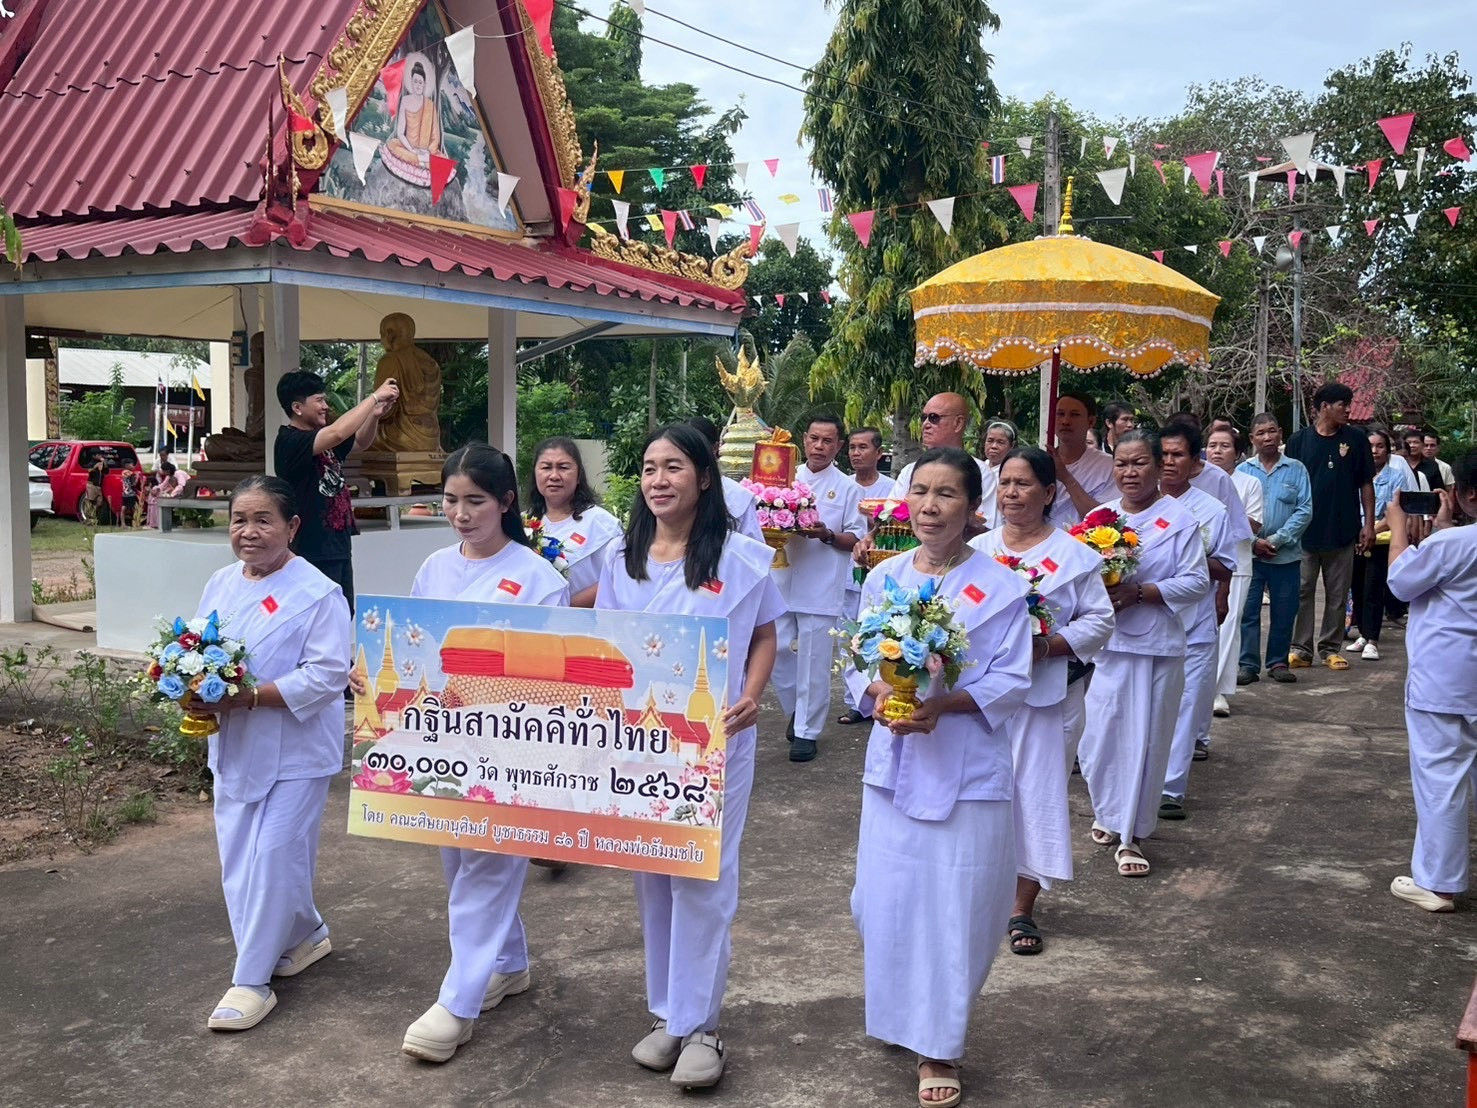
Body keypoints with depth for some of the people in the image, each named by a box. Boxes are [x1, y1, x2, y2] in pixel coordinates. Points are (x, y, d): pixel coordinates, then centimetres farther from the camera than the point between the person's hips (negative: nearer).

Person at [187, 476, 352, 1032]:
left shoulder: (318, 594, -15)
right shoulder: (220, 584, 6)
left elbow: (327, 674, -21)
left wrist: (247, 697, -26)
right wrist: (196, 691, -9)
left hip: (294, 751, -7)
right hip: (234, 747, 7)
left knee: (273, 859, -4)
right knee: (239, 861, 13)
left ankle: (252, 980, 8)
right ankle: (305, 934, 34)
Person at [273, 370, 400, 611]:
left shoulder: (321, 437, 12)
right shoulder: (290, 442, -15)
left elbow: (360, 442, 22)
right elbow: (338, 433, -30)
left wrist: (375, 415, 1)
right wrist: (375, 397, -21)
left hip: (339, 547, 9)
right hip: (314, 552, -9)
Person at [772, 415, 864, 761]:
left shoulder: (847, 488, 1)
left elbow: (856, 538, 0)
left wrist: (826, 535, -17)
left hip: (822, 588, -3)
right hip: (782, 581, 3)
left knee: (814, 661, 0)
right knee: (778, 651, 5)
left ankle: (806, 731, 11)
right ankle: (796, 710, 30)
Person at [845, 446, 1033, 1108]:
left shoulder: (999, 586, -7)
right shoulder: (883, 578, 5)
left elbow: (1012, 682, -8)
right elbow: (857, 661, 8)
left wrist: (945, 704, -22)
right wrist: (877, 692, -14)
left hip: (967, 771, -3)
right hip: (892, 763, 4)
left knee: (954, 907, 1)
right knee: (886, 897, 9)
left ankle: (938, 1048, 17)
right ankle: (898, 1015, 35)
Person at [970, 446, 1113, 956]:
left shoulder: (1073, 555, 0)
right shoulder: (977, 549, 9)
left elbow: (1099, 621, -2)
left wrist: (1047, 646, -16)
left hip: (1041, 694, -3)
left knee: (1034, 792, 1)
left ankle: (1022, 908, 12)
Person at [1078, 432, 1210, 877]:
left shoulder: (1180, 519, -3)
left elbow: (1196, 581, -8)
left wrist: (1138, 593, -17)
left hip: (1157, 645, -3)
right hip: (1105, 641, 3)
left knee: (1146, 739, 1)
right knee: (1101, 732, 5)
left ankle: (1130, 835, 12)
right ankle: (1108, 812, 30)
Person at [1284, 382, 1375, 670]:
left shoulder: (1357, 440, 3)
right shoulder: (1299, 441, 1)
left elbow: (1366, 484, 6)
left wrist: (1368, 523, -1)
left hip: (1343, 532, 1)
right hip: (1304, 532, -1)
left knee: (1337, 595, 7)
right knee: (1302, 592, 3)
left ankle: (1331, 648, 17)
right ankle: (1301, 648, 10)